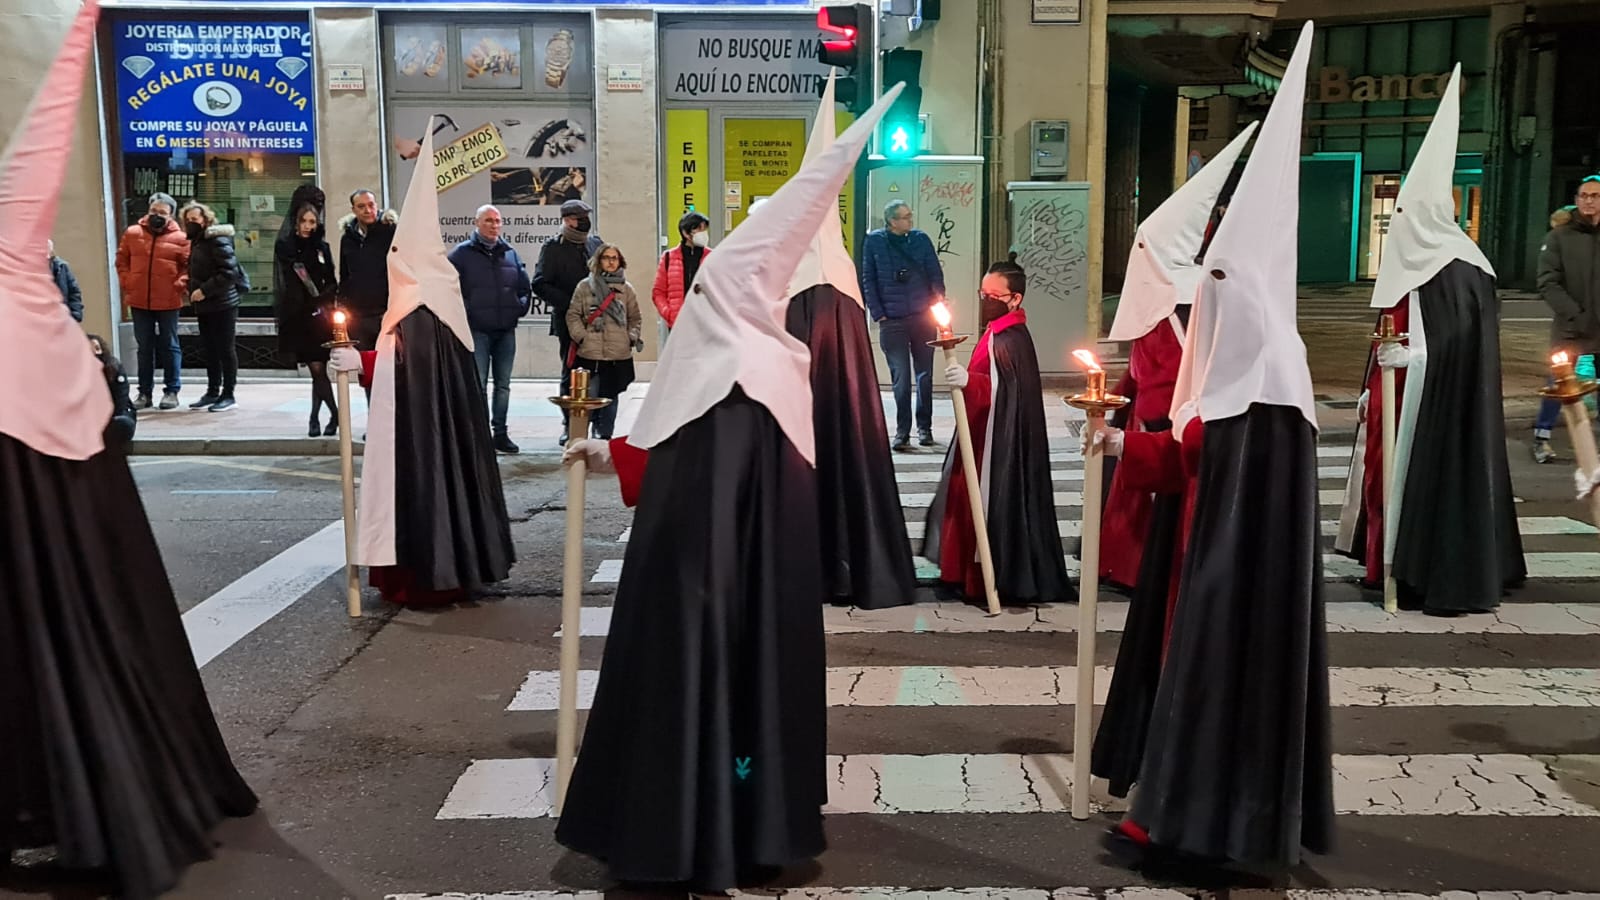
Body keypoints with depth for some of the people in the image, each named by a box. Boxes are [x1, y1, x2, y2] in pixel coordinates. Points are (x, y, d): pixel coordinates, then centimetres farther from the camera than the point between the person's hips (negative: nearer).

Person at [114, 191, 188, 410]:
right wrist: (127, 283, 2)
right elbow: (121, 260, 12)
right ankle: (145, 392, 15)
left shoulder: (180, 238, -3)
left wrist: (180, 285, -12)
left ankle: (172, 391, 12)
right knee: (144, 348, 9)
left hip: (168, 302, -3)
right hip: (139, 301, 3)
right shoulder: (132, 233, 5)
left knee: (169, 346, 6)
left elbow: (188, 266, -1)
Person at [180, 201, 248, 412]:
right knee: (210, 350, 13)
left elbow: (230, 271, -21)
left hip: (223, 304, -9)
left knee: (226, 349, -1)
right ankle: (212, 392, 20)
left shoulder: (217, 240, -13)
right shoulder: (197, 242, 14)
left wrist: (205, 290, -20)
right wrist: (192, 288, 7)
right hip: (204, 306, 9)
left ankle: (227, 395, 4)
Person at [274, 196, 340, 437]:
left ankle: (315, 419, 8)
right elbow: (287, 284, 0)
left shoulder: (322, 247, 11)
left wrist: (321, 299, -6)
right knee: (317, 369, -4)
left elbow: (332, 283, 11)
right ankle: (335, 415, 8)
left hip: (321, 315, 1)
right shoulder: (284, 246, 5)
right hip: (298, 317, -1)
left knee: (318, 370, -2)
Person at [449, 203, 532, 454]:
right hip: (477, 330, -4)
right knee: (477, 384, -6)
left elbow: (524, 285, 19)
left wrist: (521, 306, 4)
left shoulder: (510, 253, 12)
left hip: (506, 330, 5)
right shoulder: (462, 253, 0)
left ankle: (500, 433, 18)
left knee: (503, 384, 10)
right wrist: (463, 311, -8)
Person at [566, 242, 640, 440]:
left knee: (610, 396, 5)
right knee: (589, 395, -5)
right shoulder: (585, 286, 5)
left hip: (619, 354, 2)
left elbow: (635, 318, 16)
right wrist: (581, 336, -5)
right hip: (590, 352, -2)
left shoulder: (626, 289, 10)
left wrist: (632, 336, 3)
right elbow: (573, 315, 5)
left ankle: (604, 435, 14)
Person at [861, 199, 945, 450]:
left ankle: (924, 427, 20)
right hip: (892, 321, -2)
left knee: (925, 375, 8)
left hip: (923, 317, 2)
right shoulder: (874, 241, 0)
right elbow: (868, 280, 2)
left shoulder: (921, 239, 4)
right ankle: (902, 431, 5)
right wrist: (878, 314, -5)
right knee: (901, 377, -3)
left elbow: (936, 275, 7)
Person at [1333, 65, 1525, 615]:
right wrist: (1374, 385, 13)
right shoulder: (1408, 263, 11)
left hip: (1441, 406, -8)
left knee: (1437, 479, -5)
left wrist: (1409, 355, -25)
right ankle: (1399, 566, 18)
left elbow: (1461, 343, -18)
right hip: (1401, 397, 8)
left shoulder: (1458, 271, -13)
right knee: (1396, 475, 9)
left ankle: (1449, 579, 3)